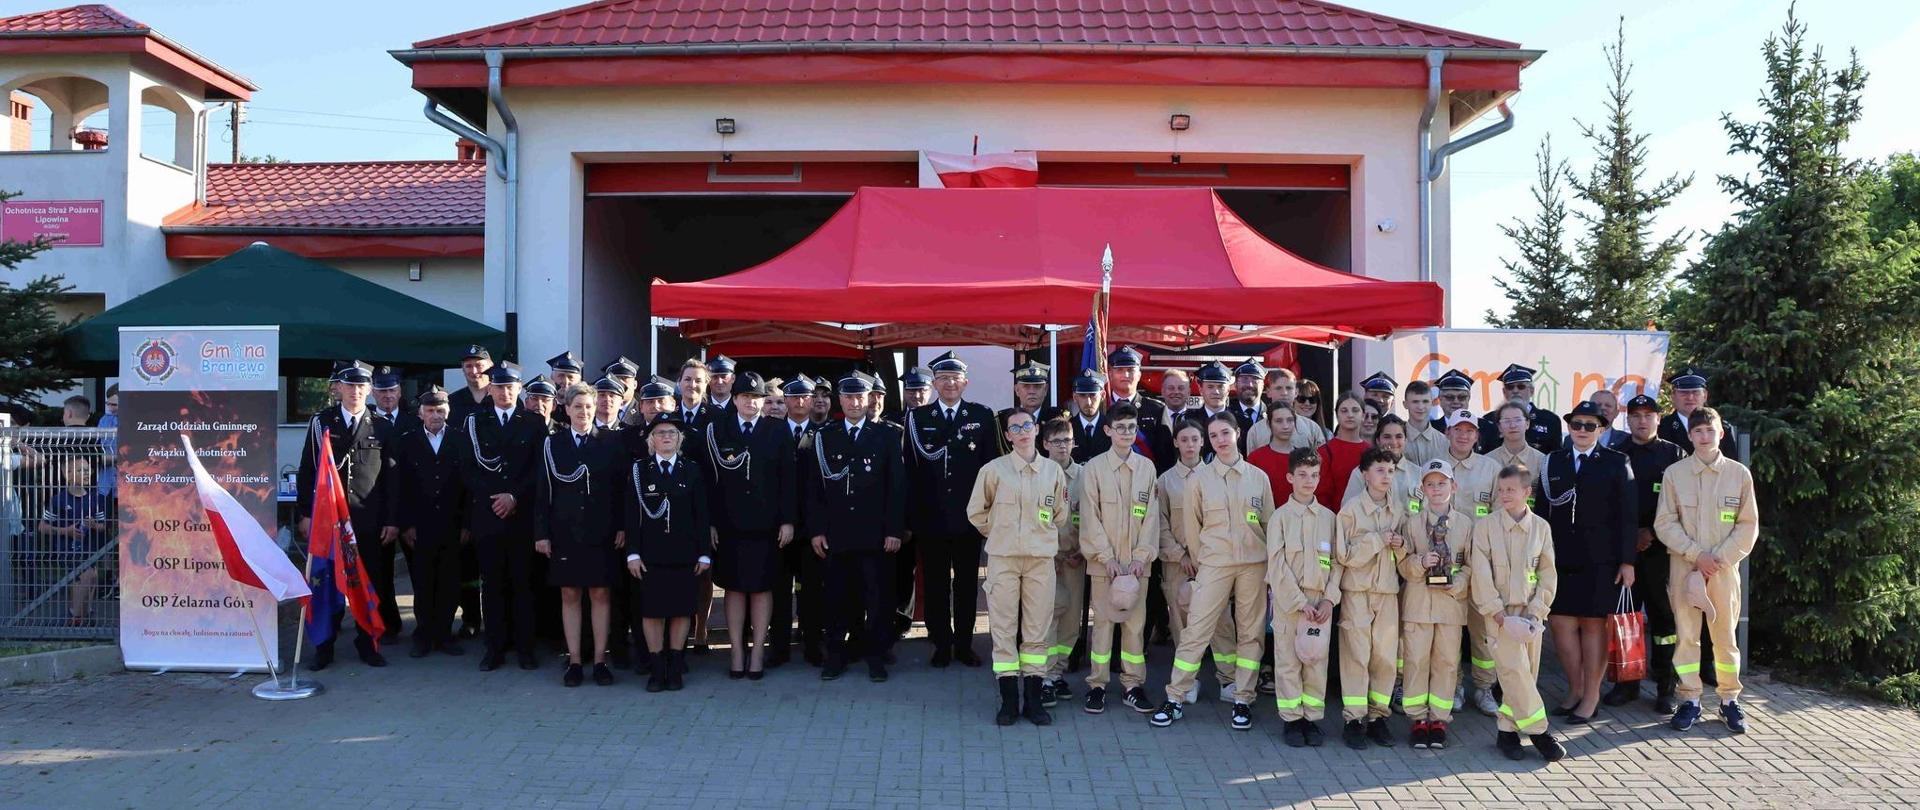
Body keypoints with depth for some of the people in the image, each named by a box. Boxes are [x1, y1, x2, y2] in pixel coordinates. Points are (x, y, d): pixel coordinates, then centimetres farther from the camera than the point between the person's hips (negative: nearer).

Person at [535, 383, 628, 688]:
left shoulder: (610, 441, 1)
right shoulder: (553, 444, 4)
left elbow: (621, 487, 1)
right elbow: (544, 491, 3)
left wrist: (622, 526, -4)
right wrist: (541, 532, -1)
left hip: (601, 533, -1)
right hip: (565, 531, 1)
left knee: (601, 594, 3)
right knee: (569, 596, 5)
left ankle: (600, 660, 10)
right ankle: (574, 661, 12)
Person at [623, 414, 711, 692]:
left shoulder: (692, 470, 6)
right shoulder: (637, 469, 3)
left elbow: (701, 514, 5)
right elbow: (630, 514, 0)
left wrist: (704, 553, 0)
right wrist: (632, 553, -6)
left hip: (685, 552, 1)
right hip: (650, 552, -1)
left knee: (682, 609, 4)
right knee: (651, 610, 1)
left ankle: (676, 667, 14)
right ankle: (657, 669, 9)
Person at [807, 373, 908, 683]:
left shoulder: (888, 435, 4)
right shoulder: (824, 437, 9)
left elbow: (897, 486, 1)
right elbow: (814, 487, 8)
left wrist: (895, 530, -6)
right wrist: (816, 530, 0)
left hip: (876, 534, -1)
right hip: (836, 534, 1)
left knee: (878, 598, 3)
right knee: (837, 598, 5)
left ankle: (875, 656, 13)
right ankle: (835, 656, 16)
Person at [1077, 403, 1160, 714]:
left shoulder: (1146, 467, 4)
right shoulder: (1094, 467, -2)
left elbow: (1151, 515, 3)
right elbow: (1090, 517, -5)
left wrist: (1141, 556, -6)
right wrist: (1107, 557, -11)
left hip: (1137, 560, 2)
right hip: (1104, 560, -2)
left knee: (1135, 621, 5)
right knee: (1103, 620, 1)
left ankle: (1132, 685, 14)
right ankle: (1097, 685, 9)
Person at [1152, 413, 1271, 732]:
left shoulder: (1259, 477, 5)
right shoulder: (1200, 480, 1)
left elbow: (1269, 523, 9)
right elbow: (1191, 526, 8)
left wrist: (1269, 564, 8)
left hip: (1254, 564, 2)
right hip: (1213, 566, -1)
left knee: (1250, 632, 6)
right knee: (1195, 630, -5)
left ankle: (1243, 700, 15)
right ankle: (1174, 699, 1)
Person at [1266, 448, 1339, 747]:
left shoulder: (1329, 518, 8)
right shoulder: (1281, 516, -1)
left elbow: (1337, 562, 7)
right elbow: (1277, 564, -7)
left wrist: (1329, 599, -5)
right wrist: (1299, 603, -11)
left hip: (1320, 601, 2)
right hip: (1288, 599, -2)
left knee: (1317, 660, 4)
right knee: (1288, 660, 1)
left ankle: (1312, 717, 13)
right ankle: (1292, 719, 10)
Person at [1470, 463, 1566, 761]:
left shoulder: (1541, 527, 3)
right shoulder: (1485, 526, -4)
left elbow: (1548, 574, 4)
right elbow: (1481, 574, -7)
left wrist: (1535, 613, -7)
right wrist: (1500, 616, -13)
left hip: (1531, 613, 3)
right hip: (1501, 612, -3)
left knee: (1526, 674, 5)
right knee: (1515, 671, -12)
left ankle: (1507, 731, 16)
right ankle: (1539, 732, -4)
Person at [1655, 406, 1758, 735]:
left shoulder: (1739, 474, 2)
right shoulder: (1674, 473, 1)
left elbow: (1748, 525, 2)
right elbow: (1665, 523, 0)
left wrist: (1720, 558, -8)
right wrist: (1696, 554, -10)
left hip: (1724, 568, 0)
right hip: (1684, 566, 0)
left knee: (1725, 634, 5)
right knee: (1686, 634, 3)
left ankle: (1730, 699, 16)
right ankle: (1689, 700, 11)